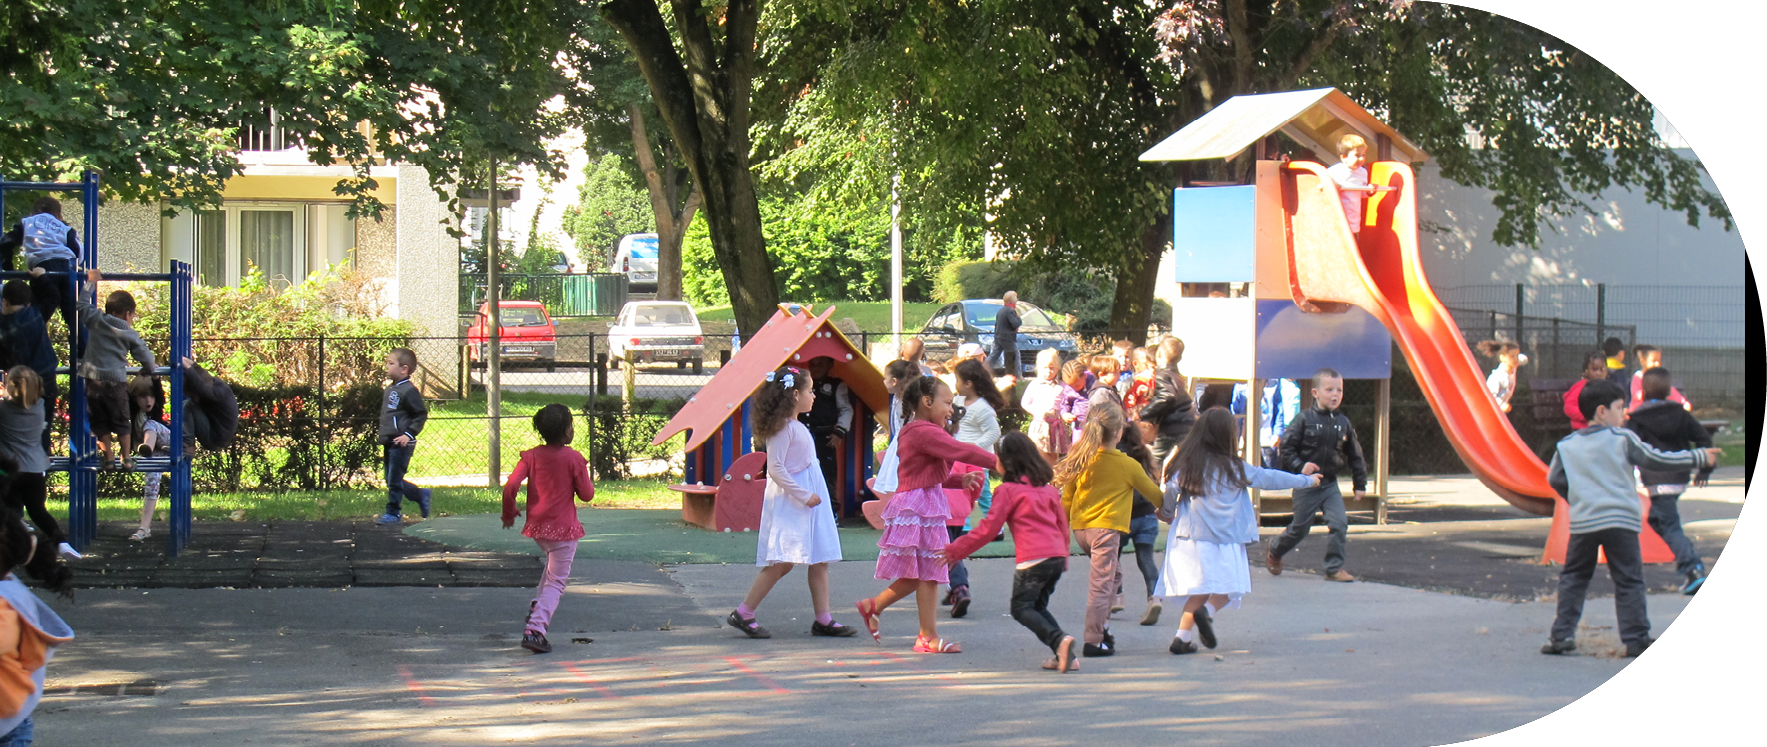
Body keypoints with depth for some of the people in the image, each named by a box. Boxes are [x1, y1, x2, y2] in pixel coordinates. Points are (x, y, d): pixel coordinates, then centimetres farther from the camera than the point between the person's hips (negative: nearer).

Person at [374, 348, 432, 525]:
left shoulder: (409, 390, -14)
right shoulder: (389, 390, 13)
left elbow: (422, 414, -15)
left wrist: (409, 434, -20)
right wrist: (382, 435, 17)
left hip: (402, 443, -9)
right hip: (389, 443, 9)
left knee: (394, 480, -4)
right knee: (392, 479, 14)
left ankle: (392, 513, 5)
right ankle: (421, 495, 29)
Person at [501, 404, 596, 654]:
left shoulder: (531, 456, -1)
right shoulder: (574, 459, -11)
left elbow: (511, 486, -10)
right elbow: (587, 495, -5)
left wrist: (509, 512, 6)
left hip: (536, 526, 5)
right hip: (563, 528, -5)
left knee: (552, 563, 34)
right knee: (556, 581, -1)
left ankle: (537, 606, 25)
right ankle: (535, 628, -15)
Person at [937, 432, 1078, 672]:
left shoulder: (1007, 490, 0)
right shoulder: (1048, 488, 19)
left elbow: (988, 529, -3)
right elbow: (1063, 525, 21)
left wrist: (956, 550, 4)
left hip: (1032, 559, -7)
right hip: (1057, 556, 7)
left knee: (1021, 608, 2)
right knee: (1038, 606, 18)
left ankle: (1059, 640, -21)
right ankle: (1066, 655, 2)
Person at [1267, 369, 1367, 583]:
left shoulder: (1343, 423, 4)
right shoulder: (1304, 419, -9)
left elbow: (1355, 455, 12)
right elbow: (1286, 447, -7)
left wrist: (1360, 484, 10)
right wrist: (1300, 466, -21)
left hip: (1330, 484, 4)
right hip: (1306, 485, -4)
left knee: (1340, 523, -11)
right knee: (1300, 527, 7)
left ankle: (1334, 568, -1)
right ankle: (1274, 553, 34)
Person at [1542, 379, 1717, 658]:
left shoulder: (1566, 445, 7)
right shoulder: (1623, 439, -2)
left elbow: (1554, 478, 10)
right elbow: (1655, 460, -2)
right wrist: (1699, 458, 6)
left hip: (1582, 523, 3)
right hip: (1620, 520, -3)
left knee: (1573, 578, 14)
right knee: (1629, 581, 4)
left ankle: (1562, 634, 6)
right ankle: (1636, 638, 3)